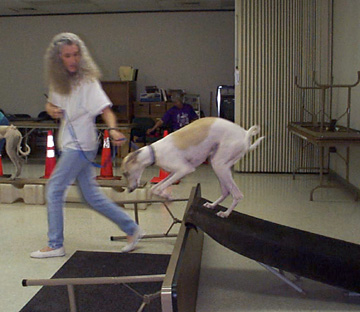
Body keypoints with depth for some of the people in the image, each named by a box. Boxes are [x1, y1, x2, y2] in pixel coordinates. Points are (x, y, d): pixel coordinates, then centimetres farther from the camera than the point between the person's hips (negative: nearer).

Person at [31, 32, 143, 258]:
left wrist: (113, 129, -40)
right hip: (70, 144, 8)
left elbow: (105, 109, -21)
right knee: (92, 195, 10)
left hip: (81, 145, -8)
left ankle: (55, 245, 9)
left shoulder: (87, 81, -13)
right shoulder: (58, 81, 9)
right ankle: (132, 229, 19)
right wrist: (52, 110, -1)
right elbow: (51, 104, 23)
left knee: (54, 190, -3)